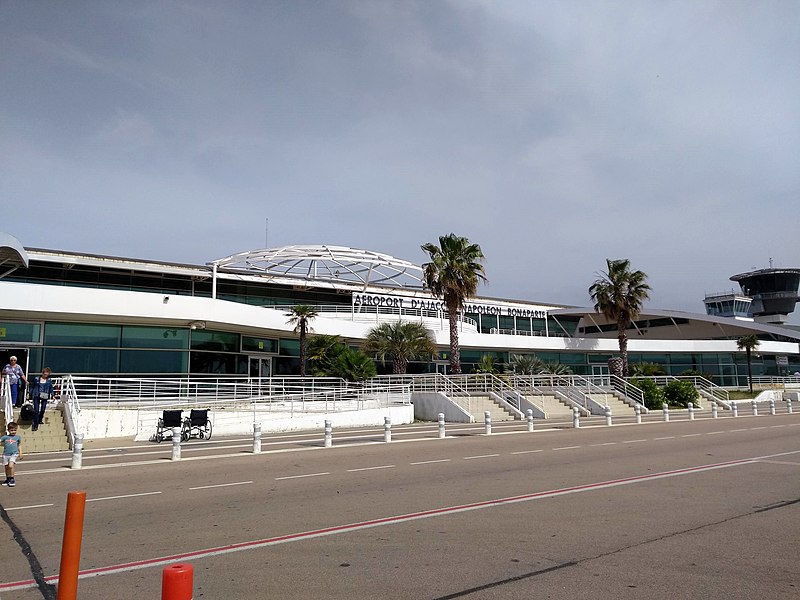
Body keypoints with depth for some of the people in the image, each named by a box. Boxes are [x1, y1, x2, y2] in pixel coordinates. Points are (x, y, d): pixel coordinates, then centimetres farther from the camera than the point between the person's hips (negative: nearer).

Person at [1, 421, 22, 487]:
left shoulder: (18, 437, 5)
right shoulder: (5, 437, 5)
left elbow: (19, 446, 13)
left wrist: (20, 453, 11)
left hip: (14, 454, -3)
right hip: (6, 454, 3)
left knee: (11, 466, -18)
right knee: (6, 467, 10)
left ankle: (12, 479, -4)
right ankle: (8, 479, 30)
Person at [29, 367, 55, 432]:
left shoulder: (49, 380, 8)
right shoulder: (36, 379, 4)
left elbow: (51, 388, 15)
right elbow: (31, 386, 12)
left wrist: (51, 394, 3)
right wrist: (31, 394, 6)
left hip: (44, 397, 1)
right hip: (36, 396, -1)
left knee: (43, 409, -1)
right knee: (36, 411, -4)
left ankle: (40, 420, 30)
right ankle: (35, 425, 2)